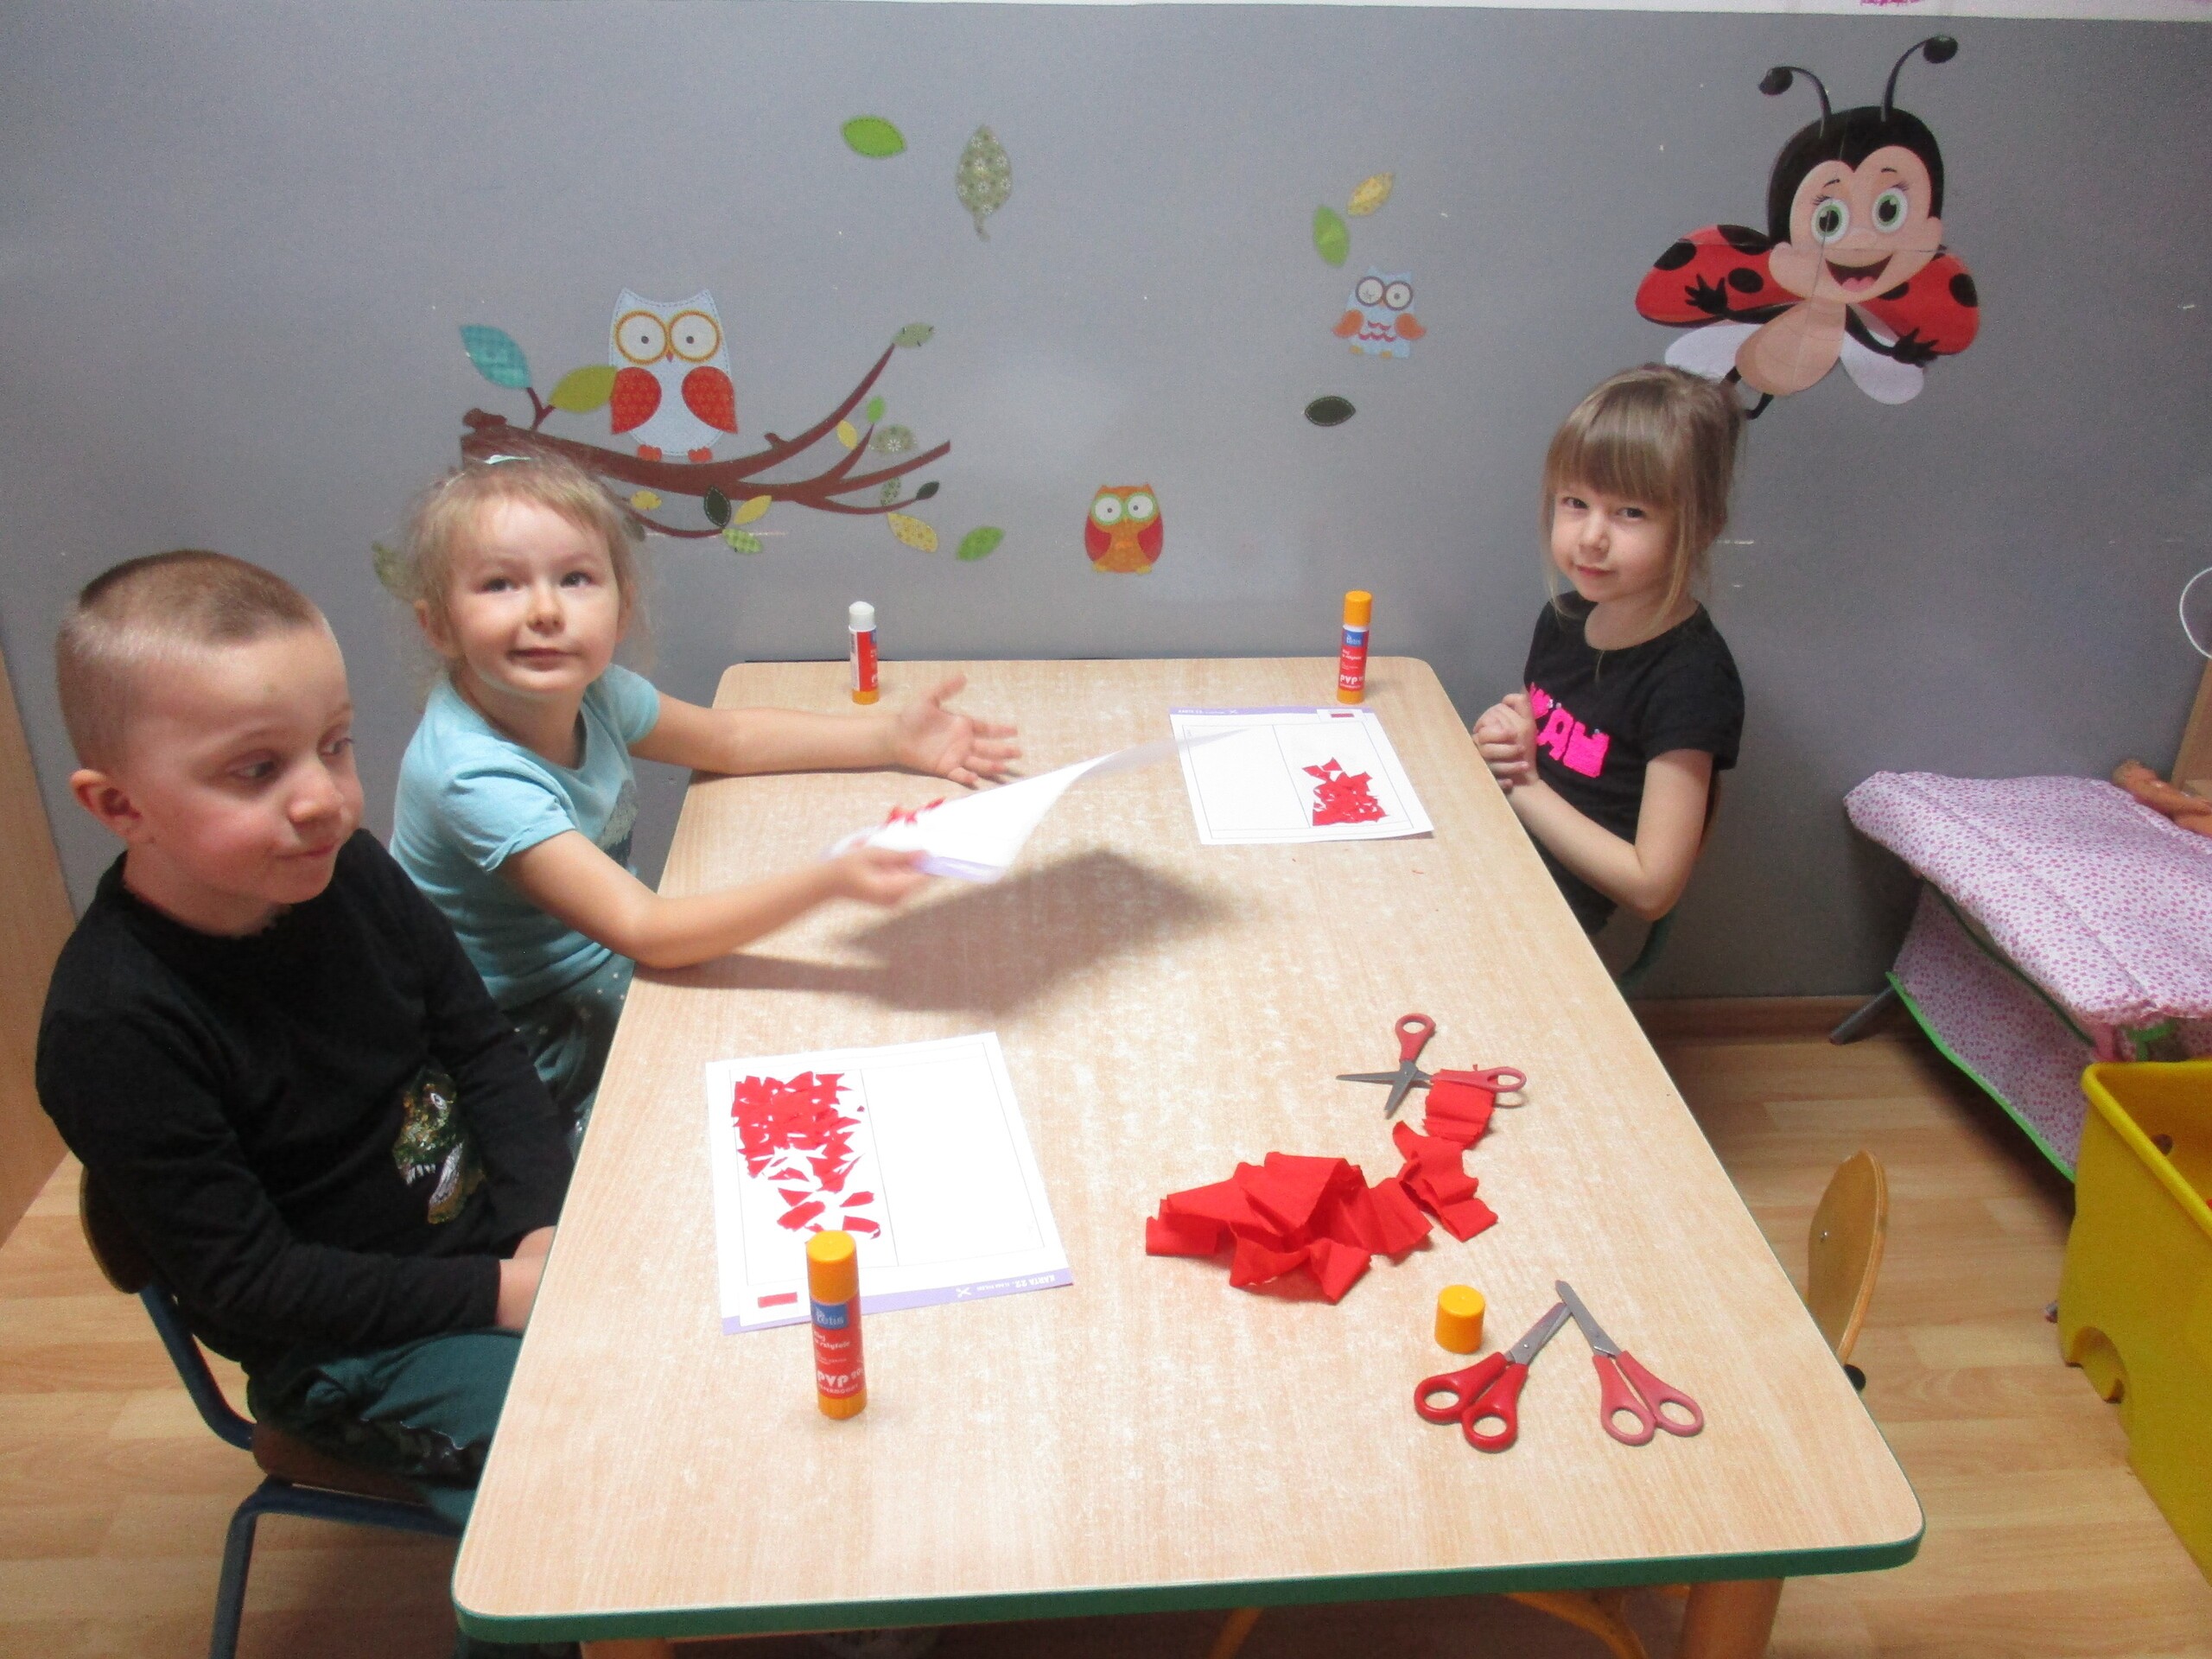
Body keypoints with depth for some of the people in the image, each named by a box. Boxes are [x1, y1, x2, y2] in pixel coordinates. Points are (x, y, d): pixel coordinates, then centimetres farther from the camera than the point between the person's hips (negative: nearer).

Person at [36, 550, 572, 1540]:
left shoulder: (347, 872, -7)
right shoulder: (112, 1027, -23)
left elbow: (482, 1048, 3)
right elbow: (245, 1283, -19)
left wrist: (547, 1224, -11)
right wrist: (497, 1295, -22)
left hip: (498, 1234, 6)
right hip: (349, 1352, -6)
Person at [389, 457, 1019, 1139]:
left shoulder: (588, 687, -10)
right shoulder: (474, 774, -32)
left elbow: (728, 738, 8)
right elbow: (645, 931, -35)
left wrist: (891, 734, 0)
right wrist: (829, 880, -47)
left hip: (614, 978, 7)